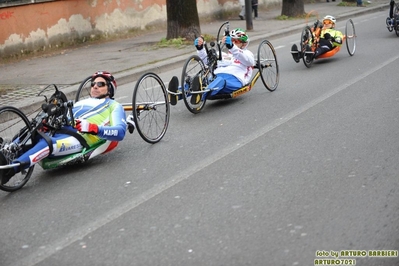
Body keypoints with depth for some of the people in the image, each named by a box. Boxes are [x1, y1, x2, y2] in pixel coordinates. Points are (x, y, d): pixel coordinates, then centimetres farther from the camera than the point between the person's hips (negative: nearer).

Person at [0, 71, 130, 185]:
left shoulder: (114, 106, 19)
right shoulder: (80, 103, 37)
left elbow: (120, 132, -1)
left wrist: (93, 128, -18)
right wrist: (46, 124, 2)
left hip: (80, 138, -6)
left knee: (46, 143, -36)